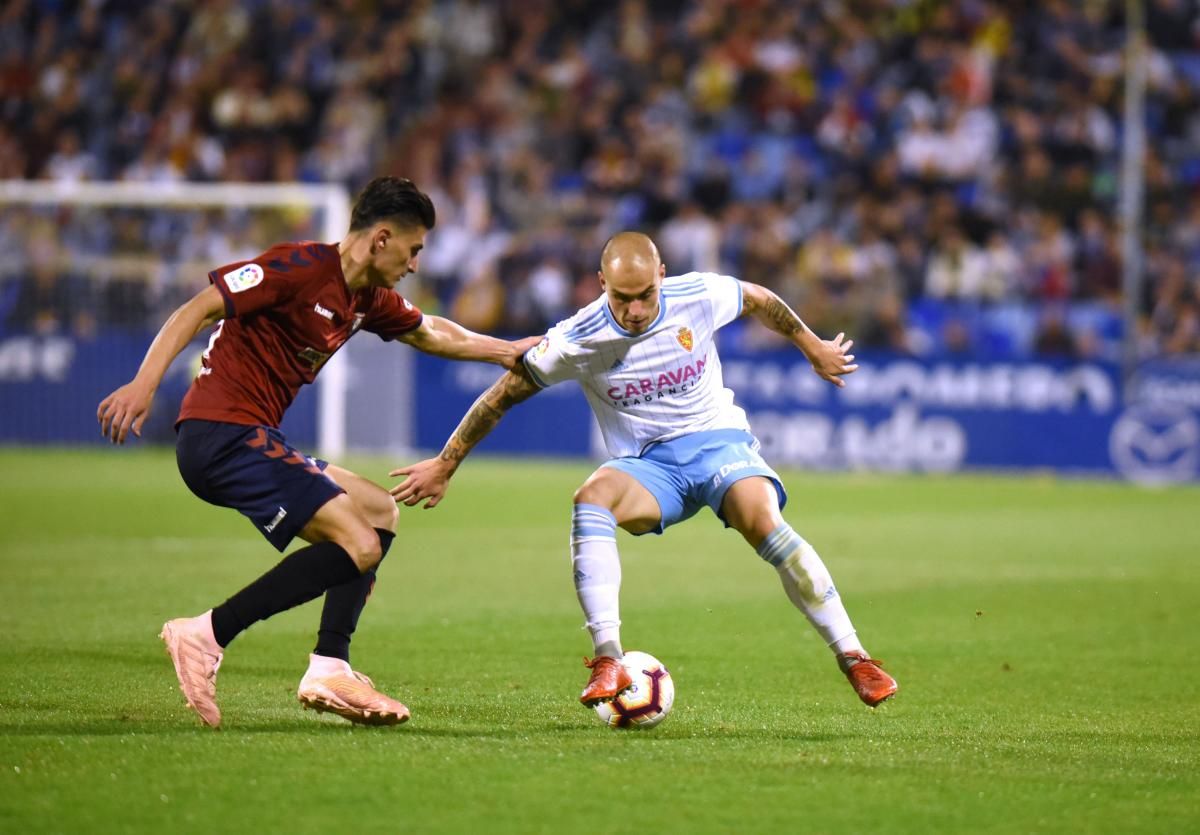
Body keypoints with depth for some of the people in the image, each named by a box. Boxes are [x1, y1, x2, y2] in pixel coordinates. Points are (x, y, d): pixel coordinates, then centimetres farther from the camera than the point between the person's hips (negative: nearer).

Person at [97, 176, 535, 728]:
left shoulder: (367, 300, 16)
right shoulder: (299, 268, -12)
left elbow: (429, 333, 37)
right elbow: (198, 310, -17)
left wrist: (509, 351, 42)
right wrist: (144, 384, -27)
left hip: (253, 441, 10)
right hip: (221, 433, -10)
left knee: (379, 512, 18)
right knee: (358, 545, -17)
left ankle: (329, 671, 11)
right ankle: (206, 637, -16)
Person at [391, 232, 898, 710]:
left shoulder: (700, 298, -12)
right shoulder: (579, 341, -15)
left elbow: (758, 301, 11)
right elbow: (504, 394, -4)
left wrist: (812, 346, 25)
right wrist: (444, 465, -3)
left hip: (718, 440, 0)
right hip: (645, 464, 0)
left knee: (763, 523, -31)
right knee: (591, 498, -34)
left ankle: (853, 658, -20)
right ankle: (608, 661, -41)